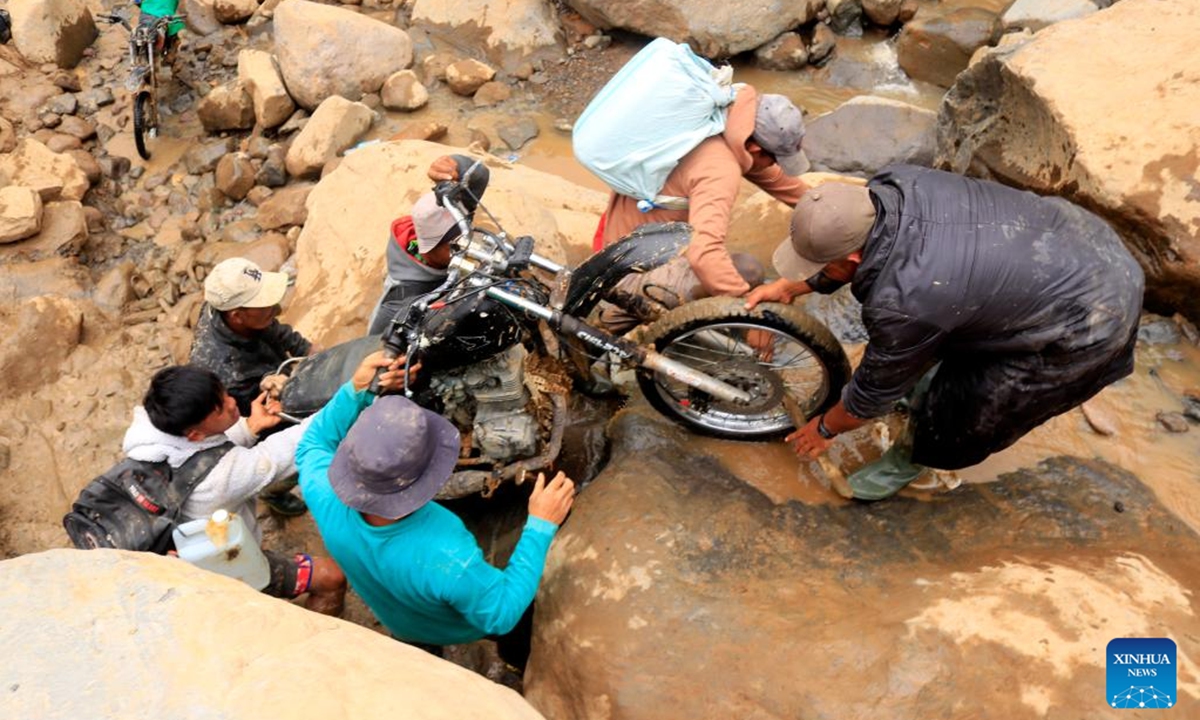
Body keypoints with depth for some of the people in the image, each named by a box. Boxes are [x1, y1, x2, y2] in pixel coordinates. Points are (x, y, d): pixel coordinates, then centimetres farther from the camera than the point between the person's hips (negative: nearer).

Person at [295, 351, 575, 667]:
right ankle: (519, 656, 60)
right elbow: (502, 614, -32)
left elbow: (312, 445, -14)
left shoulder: (326, 499, -38)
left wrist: (357, 389, -27)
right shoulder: (446, 559, -51)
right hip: (459, 628, -2)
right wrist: (540, 526, -33)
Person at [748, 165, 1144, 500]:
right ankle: (931, 380, 45)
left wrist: (825, 429, 5)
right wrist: (789, 286, 13)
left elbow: (876, 389, -13)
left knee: (957, 409, 2)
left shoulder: (902, 301, -32)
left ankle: (911, 459, 31)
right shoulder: (891, 185, -14)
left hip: (1089, 325, -8)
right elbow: (848, 243, 9)